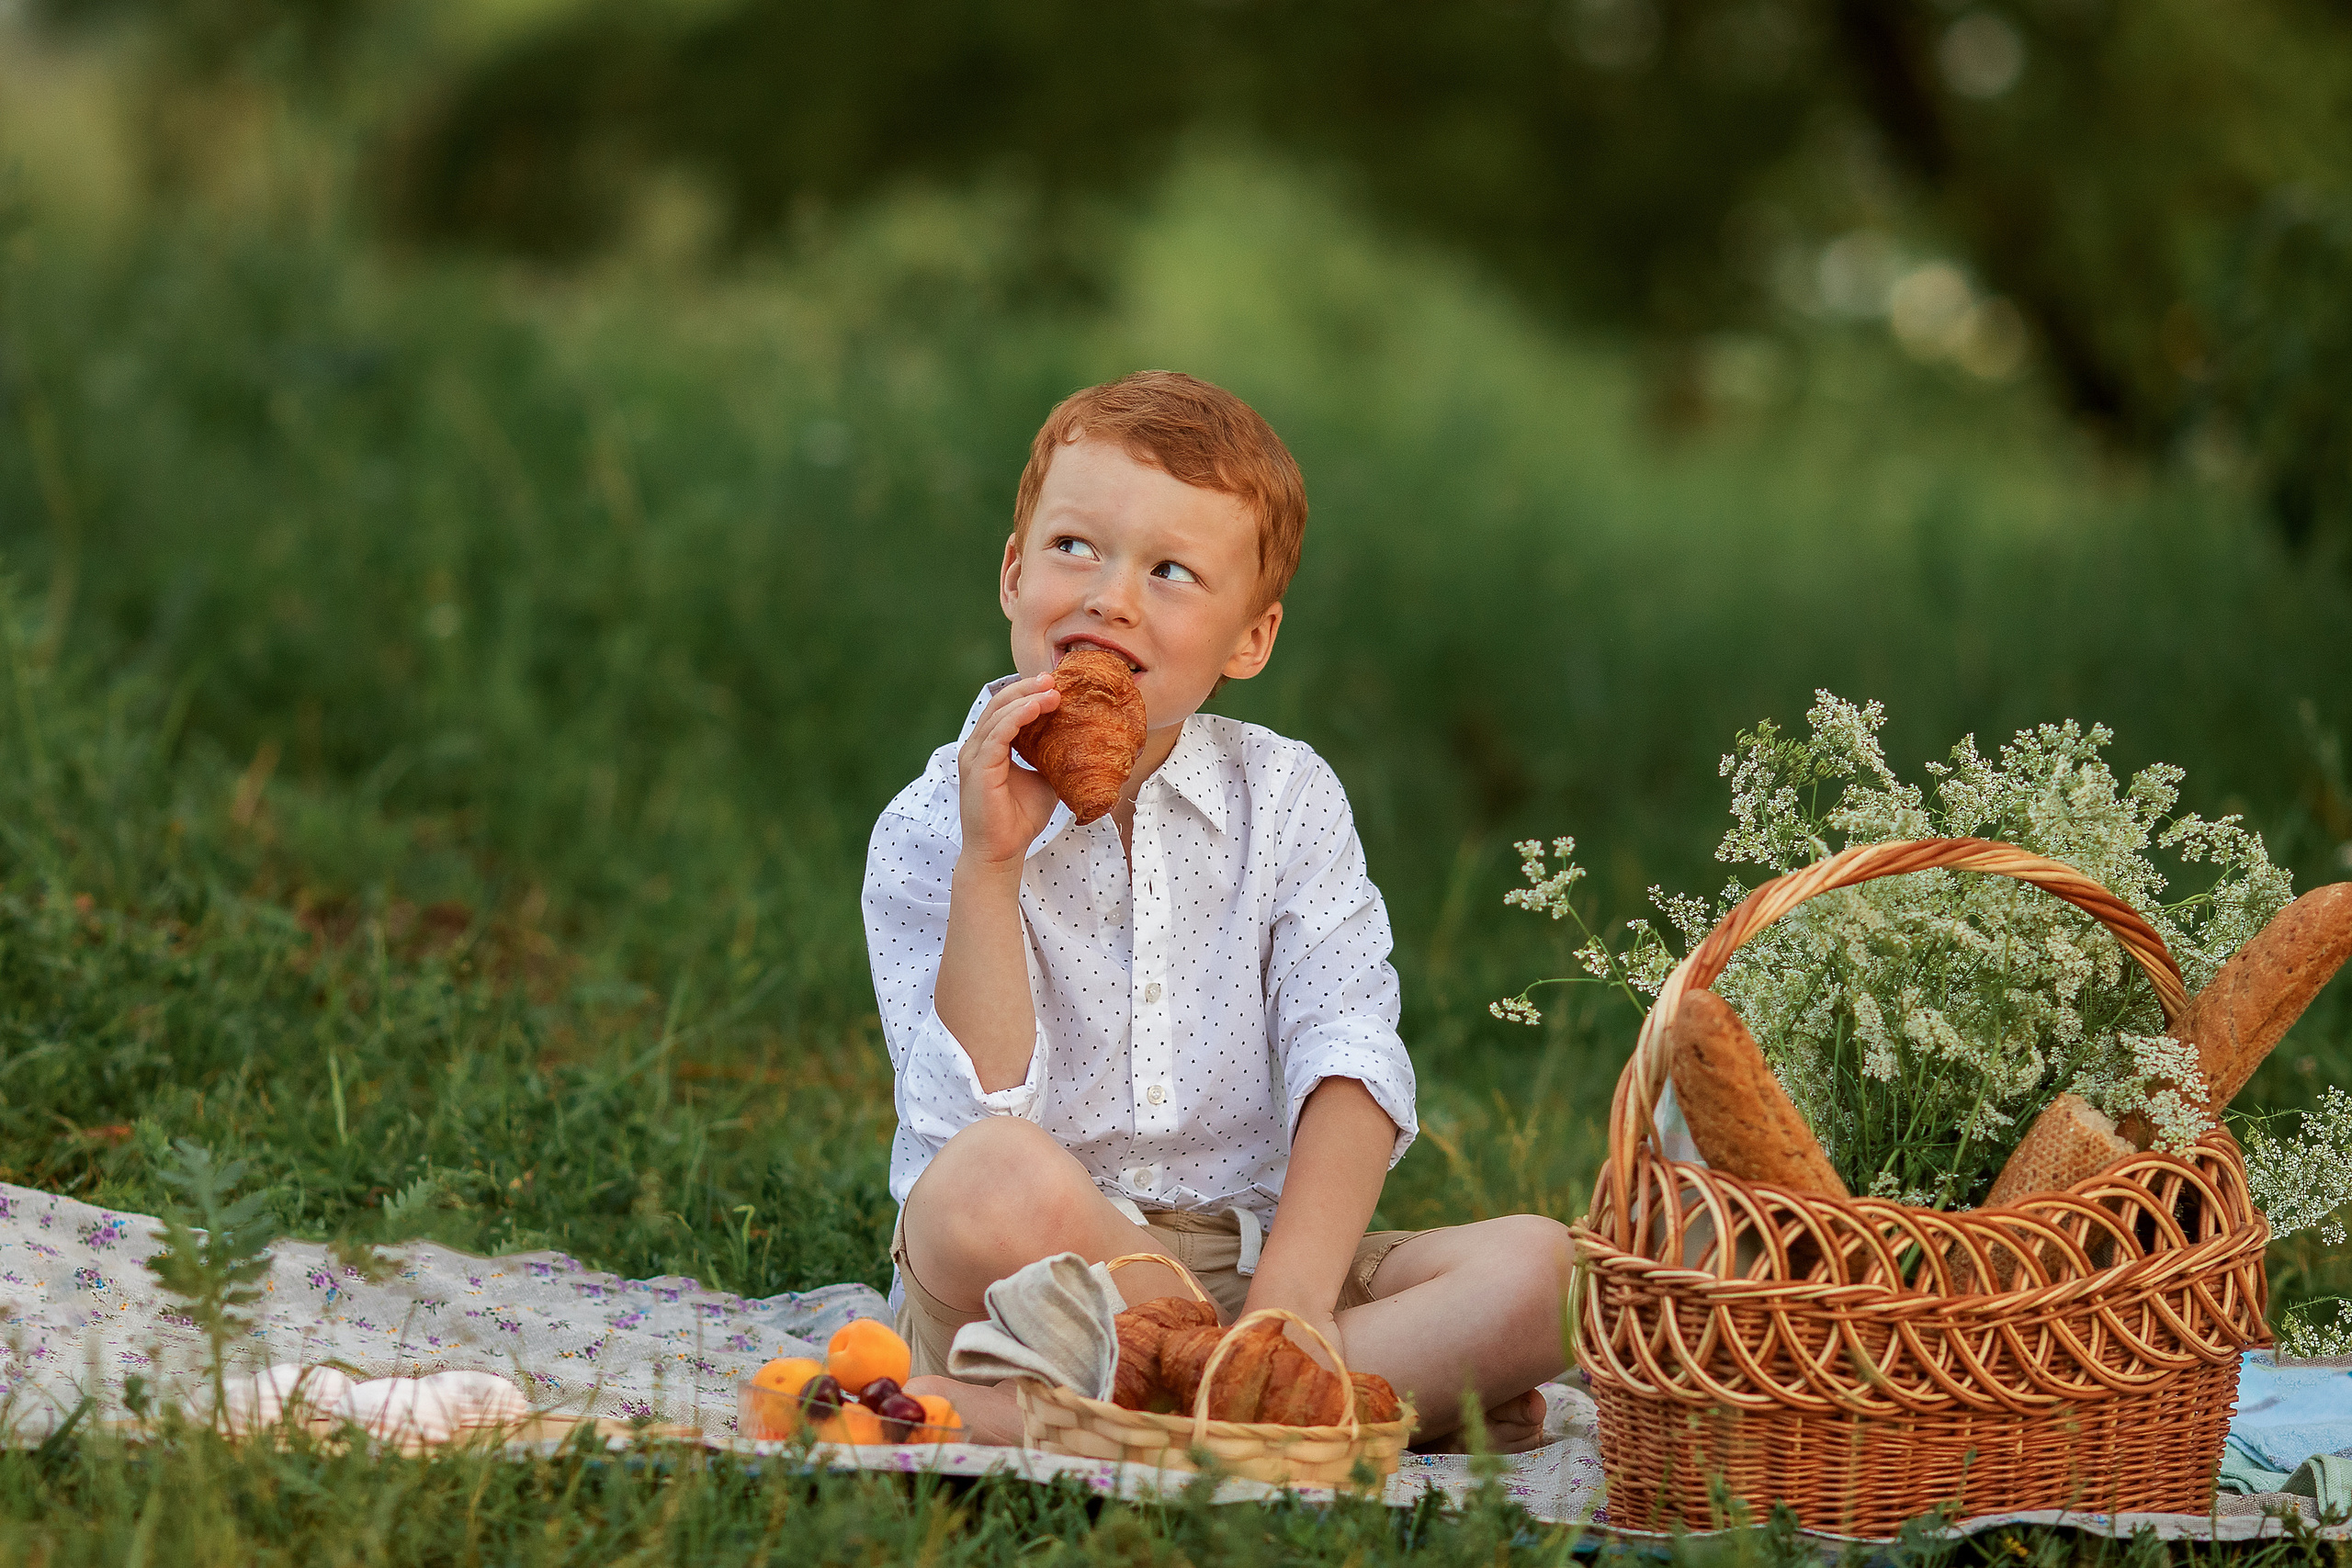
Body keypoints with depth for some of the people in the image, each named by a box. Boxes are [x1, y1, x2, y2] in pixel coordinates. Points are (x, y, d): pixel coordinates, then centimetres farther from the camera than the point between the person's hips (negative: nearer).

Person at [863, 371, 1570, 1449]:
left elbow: (1350, 1058, -6)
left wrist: (1293, 1295, -21)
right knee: (999, 1175, -37)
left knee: (1538, 1267, -20)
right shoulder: (931, 831, -2)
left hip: (1247, 1255, 4)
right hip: (1036, 1277, -3)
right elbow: (983, 1115, -14)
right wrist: (987, 867, -21)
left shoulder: (1286, 800, 6)